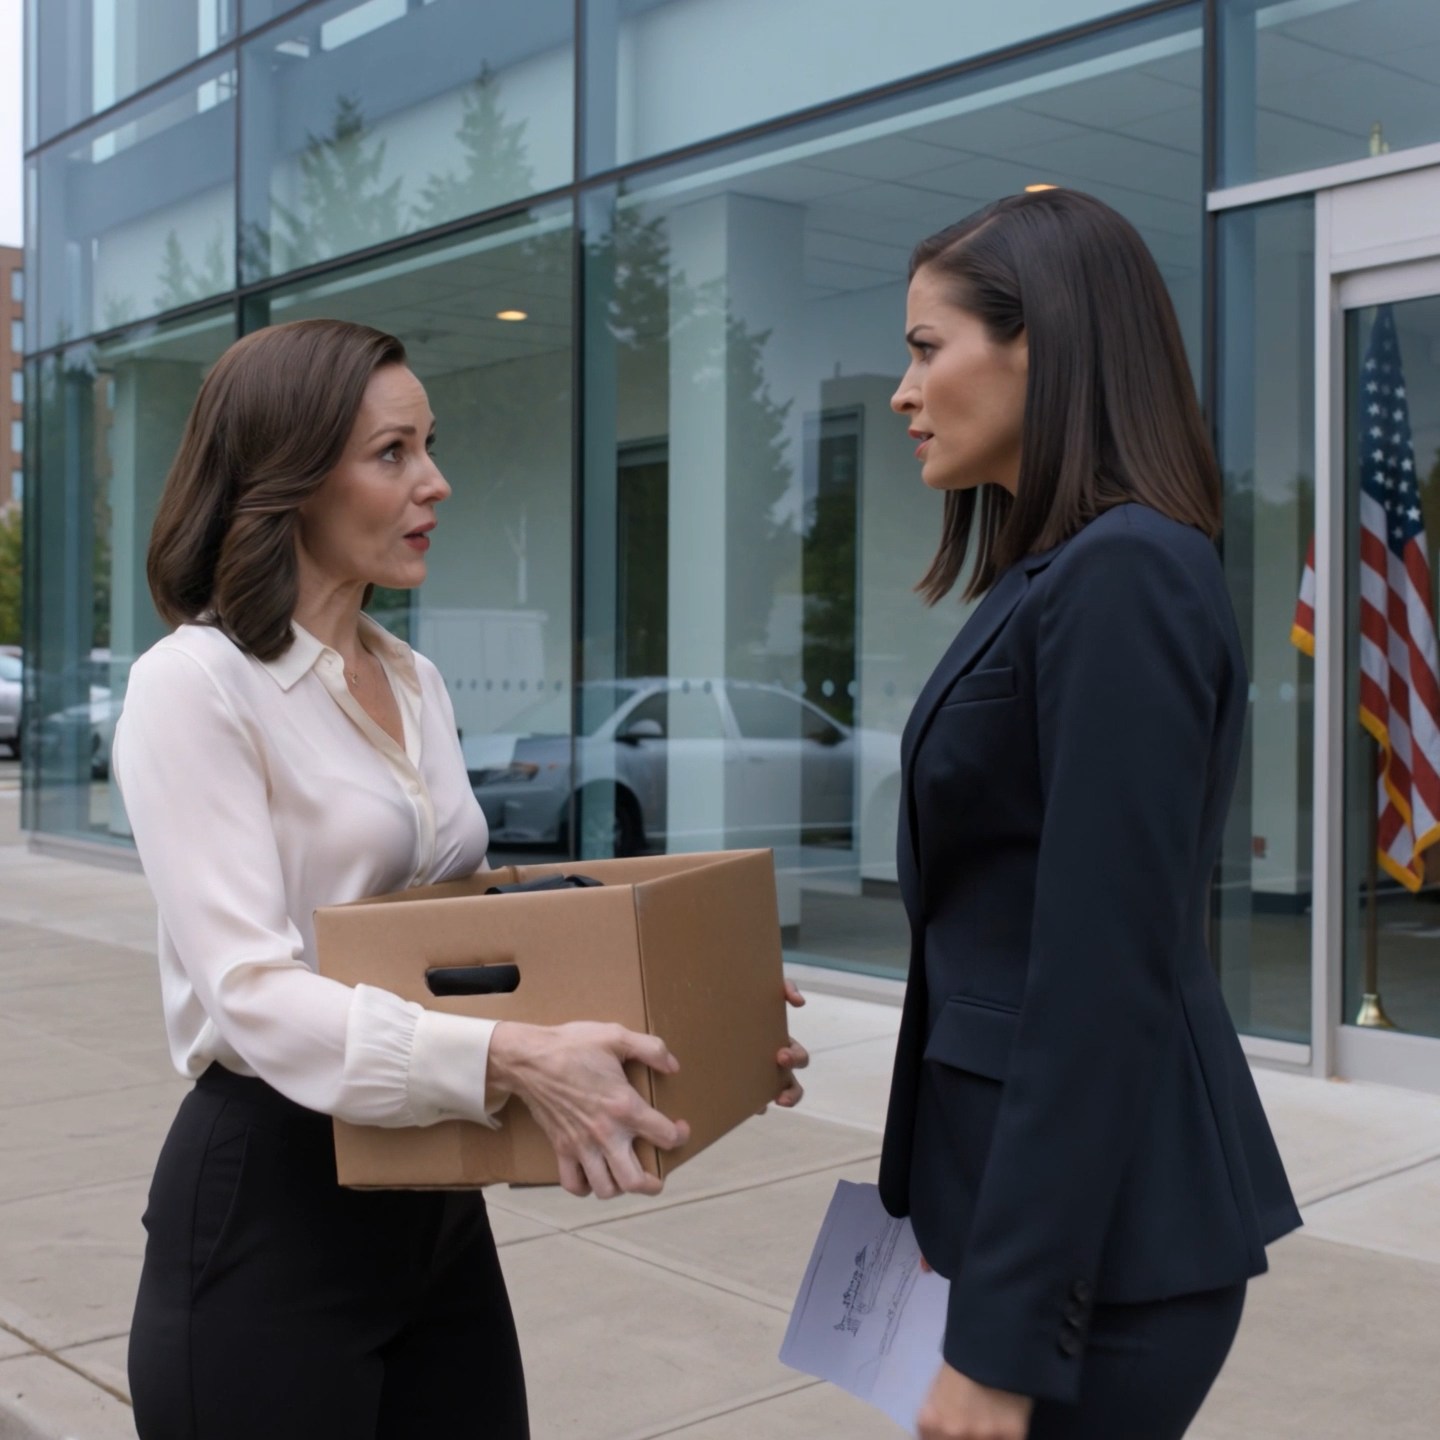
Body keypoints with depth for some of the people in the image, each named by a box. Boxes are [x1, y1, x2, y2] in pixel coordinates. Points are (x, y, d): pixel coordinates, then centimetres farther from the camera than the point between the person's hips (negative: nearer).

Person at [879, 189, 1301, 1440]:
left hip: (1095, 1228, -9)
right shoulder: (1056, 575, 10)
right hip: (1036, 1185, 9)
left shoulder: (1123, 575, -19)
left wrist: (1002, 1336, -21)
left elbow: (1103, 980, -24)